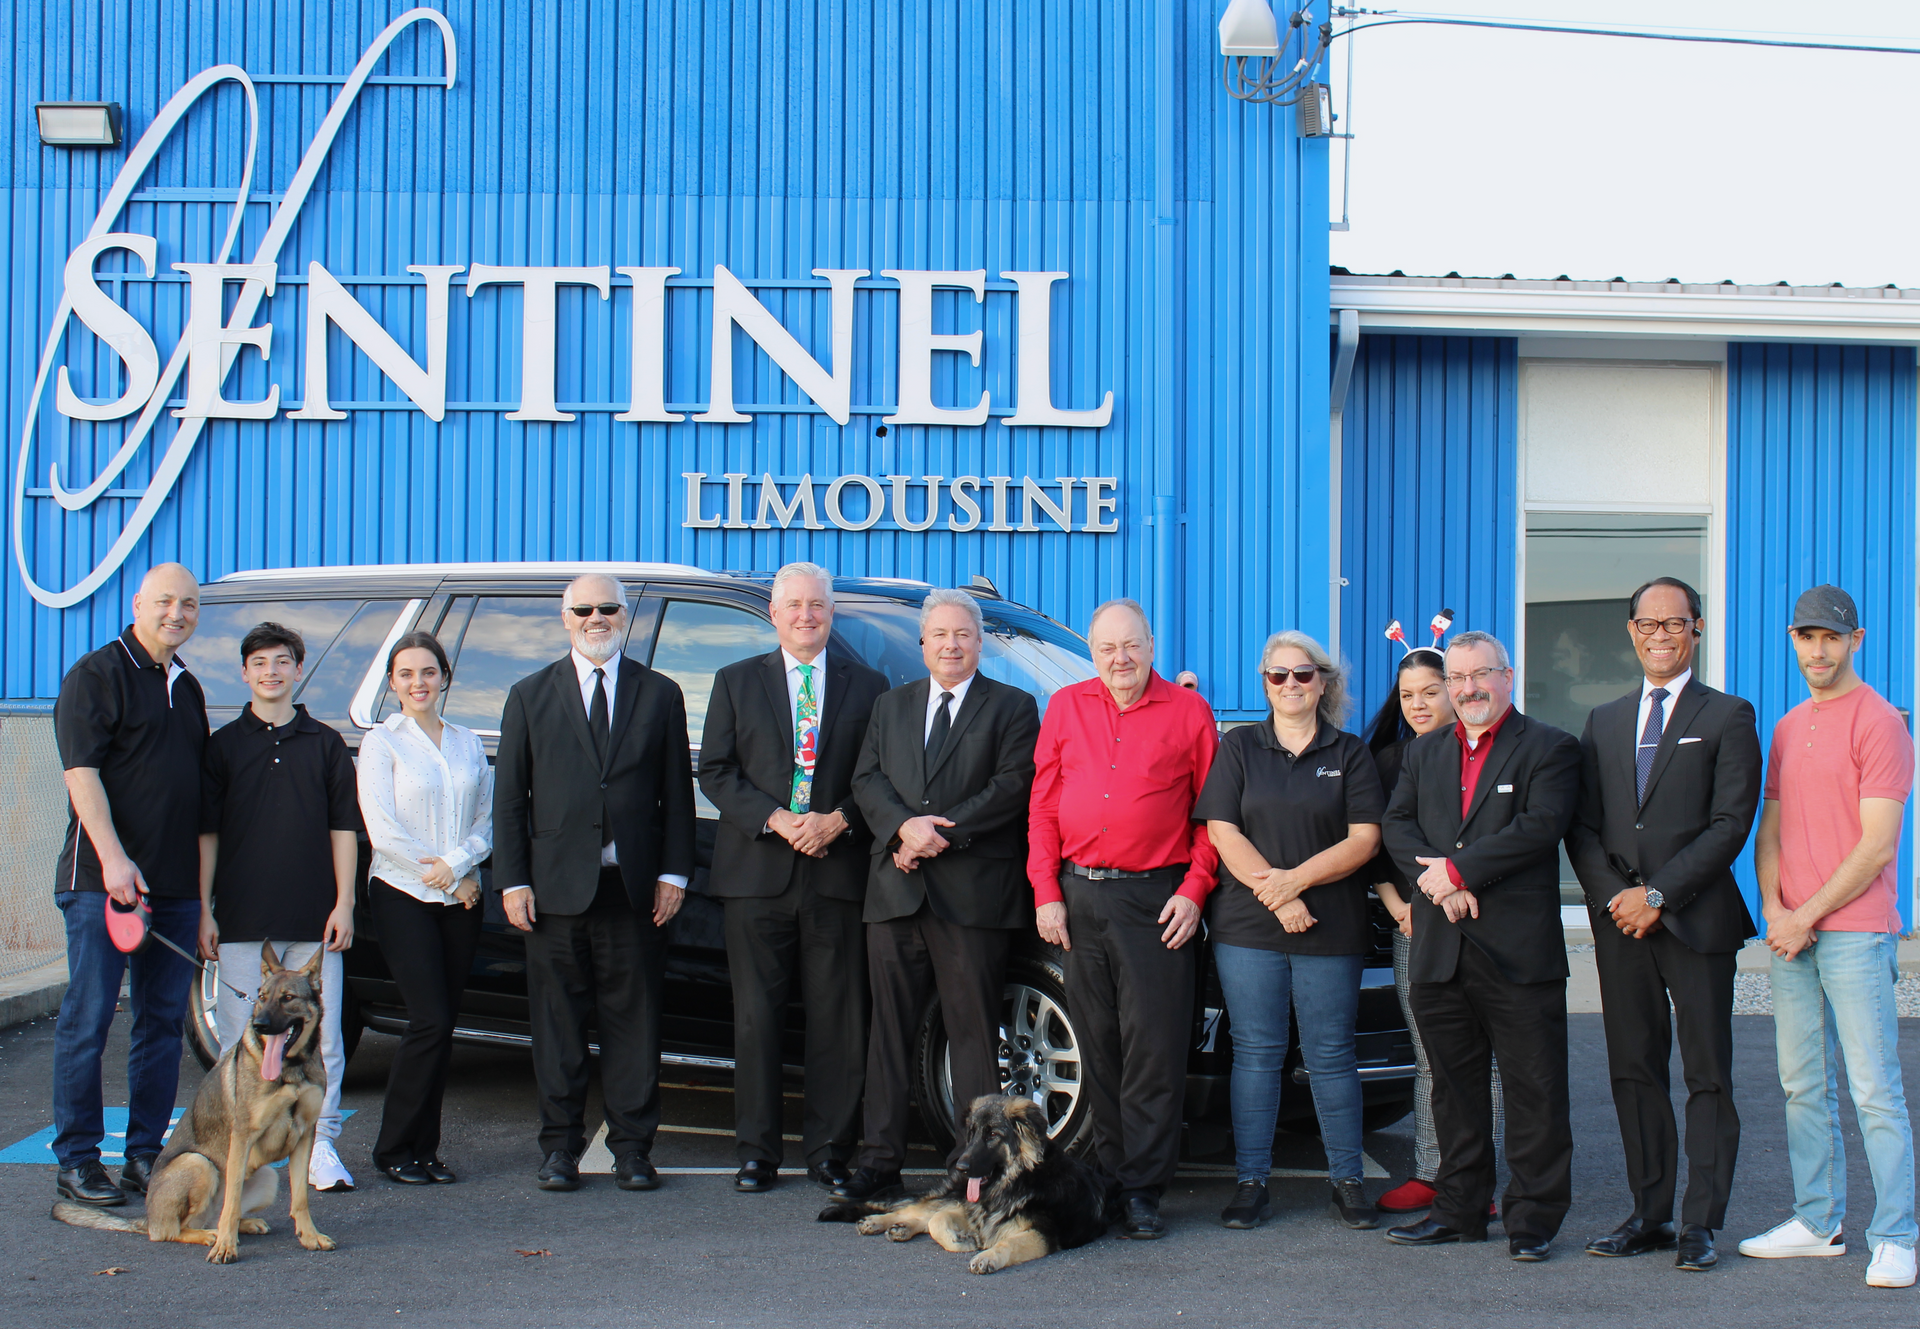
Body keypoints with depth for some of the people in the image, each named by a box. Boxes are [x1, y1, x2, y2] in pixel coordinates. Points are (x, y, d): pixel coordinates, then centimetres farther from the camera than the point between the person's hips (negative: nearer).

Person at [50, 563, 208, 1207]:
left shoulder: (187, 686, 18)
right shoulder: (96, 675, -5)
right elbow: (81, 772, -13)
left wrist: (204, 880, 19)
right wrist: (113, 858, -22)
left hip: (177, 886, 7)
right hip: (104, 882, -7)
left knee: (163, 1021, 8)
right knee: (88, 1019, -3)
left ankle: (146, 1153, 15)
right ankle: (76, 1160, 3)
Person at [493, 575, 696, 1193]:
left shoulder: (660, 695, 10)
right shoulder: (530, 696, 9)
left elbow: (677, 794, 8)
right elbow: (509, 799, 6)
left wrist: (673, 873, -2)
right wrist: (512, 881, -2)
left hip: (634, 888, 0)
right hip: (556, 887, 0)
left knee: (633, 1022, 2)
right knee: (558, 1022, 4)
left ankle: (632, 1148, 9)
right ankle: (561, 1148, 13)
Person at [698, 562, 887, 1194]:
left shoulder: (867, 686, 10)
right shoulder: (737, 682, 11)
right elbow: (714, 772, 4)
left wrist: (839, 821, -11)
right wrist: (775, 820, -10)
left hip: (838, 875, 0)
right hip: (758, 874, 0)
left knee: (838, 1018, 1)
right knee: (756, 1016, 2)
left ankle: (829, 1150, 9)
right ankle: (758, 1151, 9)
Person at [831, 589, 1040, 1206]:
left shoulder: (1012, 708, 7)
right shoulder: (891, 706, 19)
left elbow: (1014, 784, -6)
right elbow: (867, 779, 9)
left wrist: (943, 832, -14)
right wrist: (904, 826, -11)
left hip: (973, 895, -4)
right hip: (896, 893, 4)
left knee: (973, 1032, -2)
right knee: (889, 1028, 5)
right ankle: (880, 1162, 10)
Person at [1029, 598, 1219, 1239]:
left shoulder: (1188, 711, 4)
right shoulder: (1066, 709, 12)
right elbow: (1043, 807, 11)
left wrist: (1193, 890, -6)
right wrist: (1046, 892, 3)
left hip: (1156, 900, -3)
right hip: (1078, 899, 3)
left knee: (1155, 1048, -5)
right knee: (1097, 1047, 7)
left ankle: (1143, 1192, -1)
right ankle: (1111, 1174, 16)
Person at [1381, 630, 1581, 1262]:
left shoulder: (1550, 749, 1)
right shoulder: (1423, 753, 17)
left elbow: (1540, 827, -13)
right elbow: (1396, 827, 8)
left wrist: (1458, 869, -15)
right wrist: (1437, 881, -11)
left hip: (1519, 949, -5)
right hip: (1440, 949, 5)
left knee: (1533, 1090, -1)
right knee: (1454, 1085, 11)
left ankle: (1532, 1216, 7)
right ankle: (1459, 1209, 20)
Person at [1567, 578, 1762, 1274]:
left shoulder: (1727, 718, 2)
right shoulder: (1604, 723, 16)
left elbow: (1730, 823, -7)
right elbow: (1582, 825, 11)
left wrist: (1659, 894, -13)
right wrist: (1612, 898, -5)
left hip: (1696, 921, -4)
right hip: (1620, 925, 4)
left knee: (1707, 1077, -1)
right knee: (1634, 1073, 7)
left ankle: (1700, 1224, 2)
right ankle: (1649, 1216, 13)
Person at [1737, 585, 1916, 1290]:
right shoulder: (1787, 728, 18)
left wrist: (1807, 916, -11)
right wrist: (1773, 909, 1)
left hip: (1854, 932, -7)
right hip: (1790, 933, 7)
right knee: (1804, 1087, 10)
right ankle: (1817, 1222, 18)